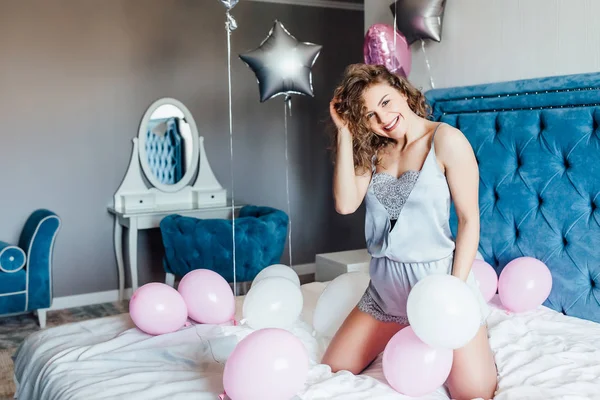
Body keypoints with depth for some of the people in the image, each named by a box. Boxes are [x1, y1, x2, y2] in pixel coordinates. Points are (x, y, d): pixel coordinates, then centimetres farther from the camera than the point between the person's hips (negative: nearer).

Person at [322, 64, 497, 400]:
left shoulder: (446, 140, -9)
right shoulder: (374, 151, 7)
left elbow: (469, 219, -9)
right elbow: (346, 204, -8)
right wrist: (345, 133, -9)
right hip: (386, 283, 5)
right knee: (331, 373, 7)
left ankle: (476, 340, 19)